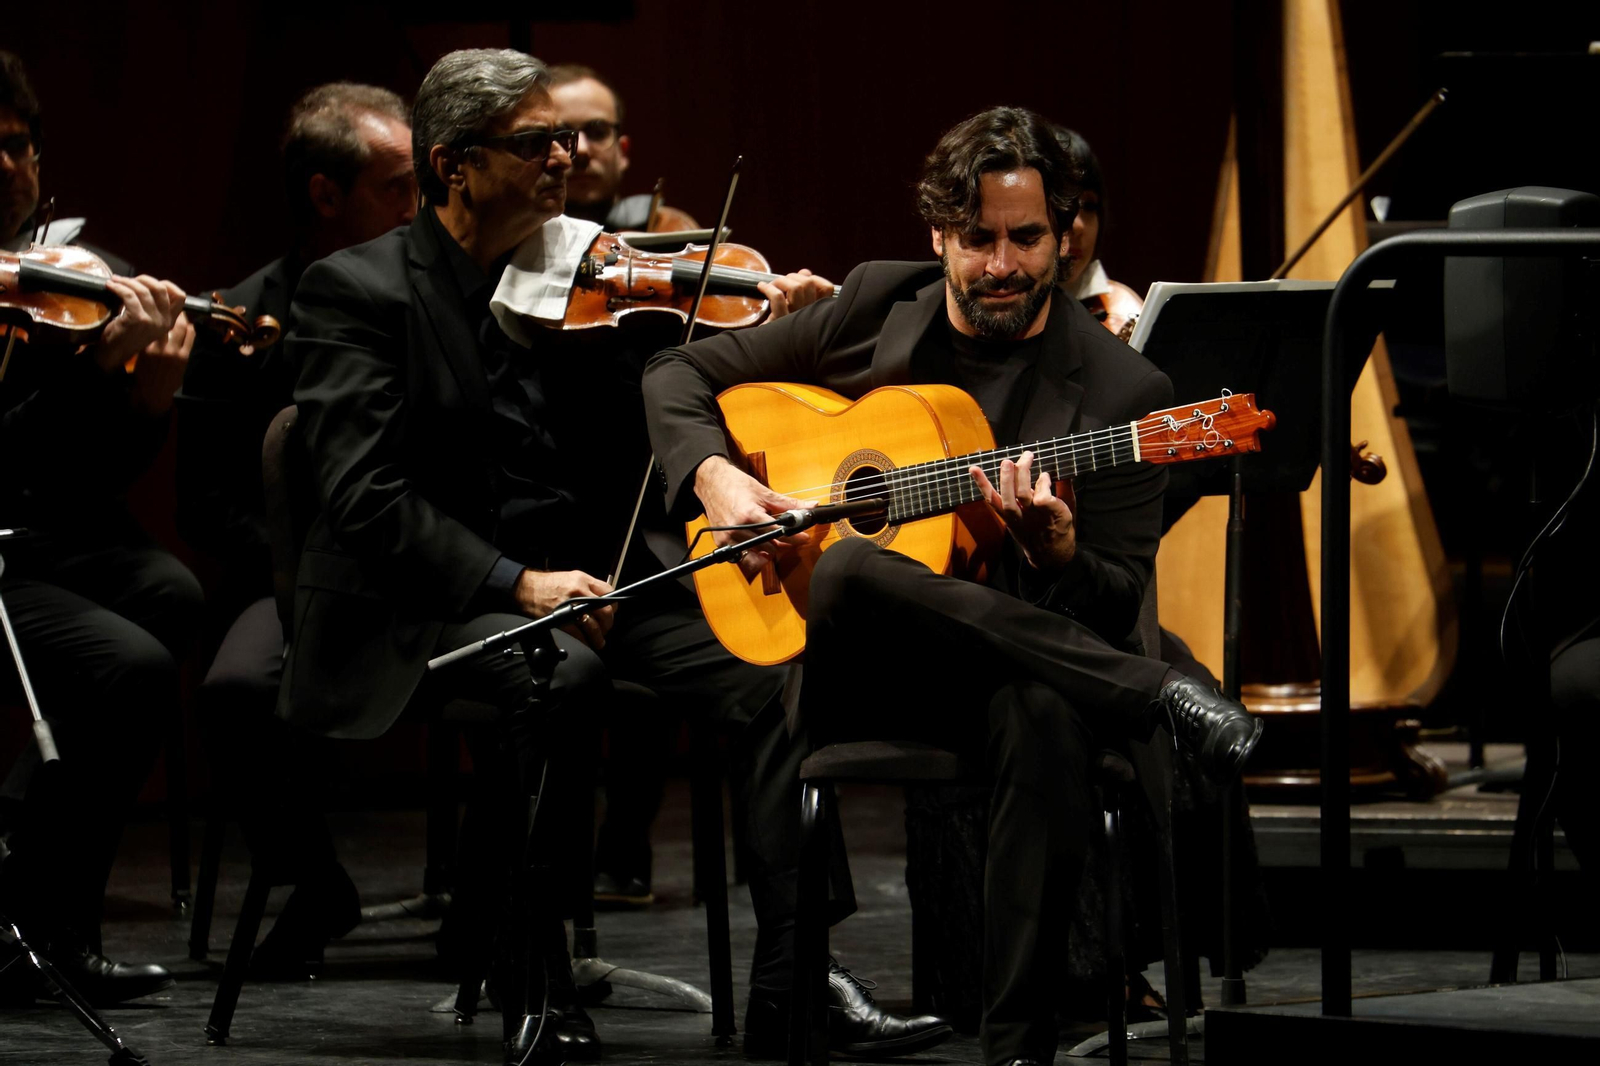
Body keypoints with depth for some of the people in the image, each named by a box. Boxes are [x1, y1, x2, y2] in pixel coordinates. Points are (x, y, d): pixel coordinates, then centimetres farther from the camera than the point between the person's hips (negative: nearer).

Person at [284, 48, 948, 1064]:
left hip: (576, 578, 5)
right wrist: (515, 583, -24)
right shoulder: (356, 290, -5)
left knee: (766, 670, -18)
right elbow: (366, 494, -15)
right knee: (556, 671, -36)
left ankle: (796, 979, -17)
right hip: (429, 605, -5)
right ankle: (534, 977, -22)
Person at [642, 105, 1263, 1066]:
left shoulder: (1122, 392, 0)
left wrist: (1056, 554, -26)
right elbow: (682, 375, 17)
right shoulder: (879, 306, 9)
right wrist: (713, 476, -4)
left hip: (1010, 668, -2)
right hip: (855, 677, 2)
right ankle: (1164, 698, -33)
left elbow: (1119, 607, -3)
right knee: (850, 570, -36)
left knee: (1049, 715, -41)